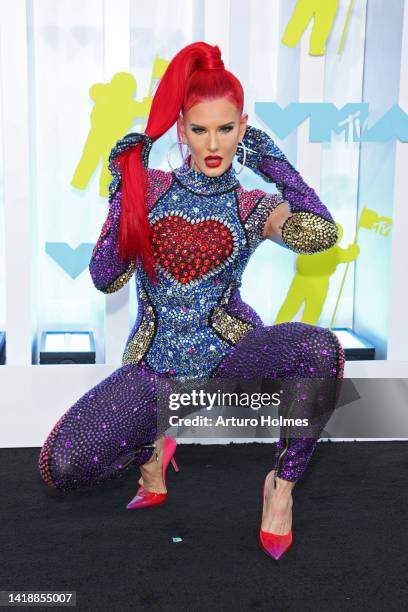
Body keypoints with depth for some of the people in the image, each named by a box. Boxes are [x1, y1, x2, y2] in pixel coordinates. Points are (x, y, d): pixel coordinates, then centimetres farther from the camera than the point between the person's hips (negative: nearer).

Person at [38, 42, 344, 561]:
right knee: (61, 465, -21)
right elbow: (106, 280, -4)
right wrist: (123, 192, -12)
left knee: (321, 349, -33)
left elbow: (319, 234, -23)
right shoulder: (149, 188, 2)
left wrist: (273, 162, -9)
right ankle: (150, 447, 14)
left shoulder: (253, 207, 0)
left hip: (230, 353, 0)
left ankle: (282, 485, -8)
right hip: (156, 366, 1)